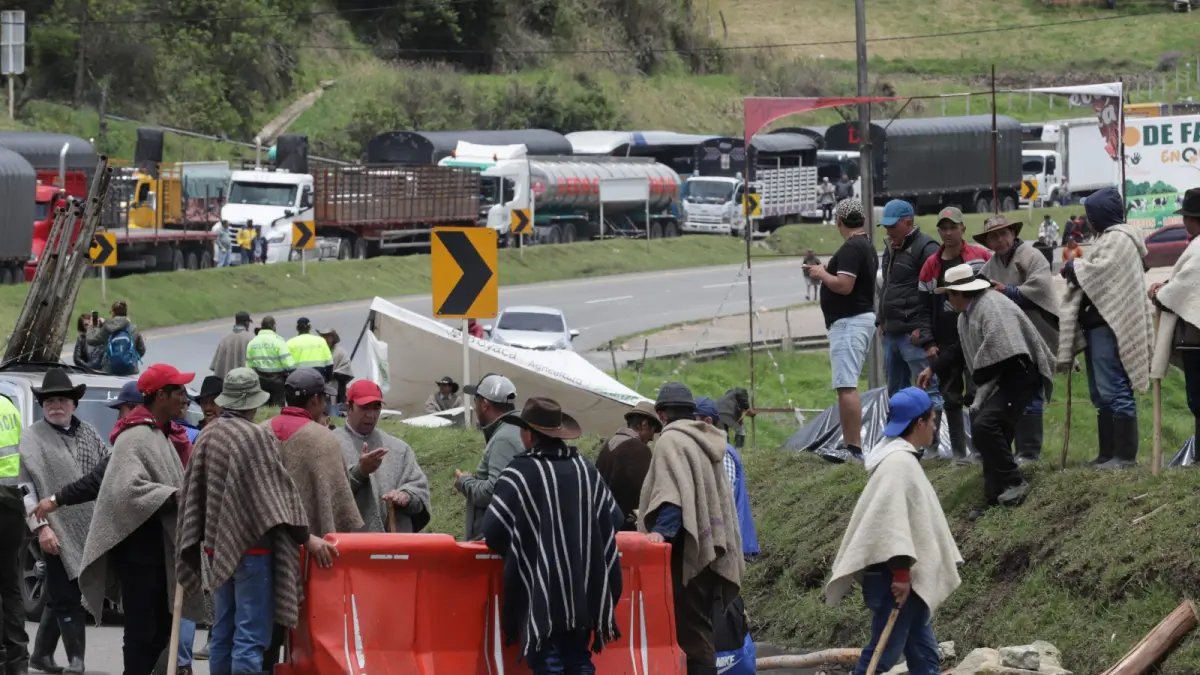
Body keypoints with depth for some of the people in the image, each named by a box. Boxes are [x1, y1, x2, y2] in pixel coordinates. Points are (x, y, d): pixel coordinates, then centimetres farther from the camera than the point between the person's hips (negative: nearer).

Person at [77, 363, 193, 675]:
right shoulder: (136, 437, -14)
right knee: (143, 628, -8)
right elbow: (129, 488, -26)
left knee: (160, 627, 12)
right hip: (140, 547, -10)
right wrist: (175, 496, -23)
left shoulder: (160, 435, 18)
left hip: (159, 546, 10)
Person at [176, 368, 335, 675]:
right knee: (251, 636, -8)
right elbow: (277, 491, -14)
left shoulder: (207, 436, 9)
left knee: (222, 633, 13)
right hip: (252, 543, -7)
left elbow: (193, 495, 13)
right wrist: (306, 538, -11)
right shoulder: (257, 436, -12)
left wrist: (196, 544, 19)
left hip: (218, 545, 7)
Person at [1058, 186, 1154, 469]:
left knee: (1113, 391, -11)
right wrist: (1076, 269, 3)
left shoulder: (1118, 240, -10)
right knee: (1101, 394, 13)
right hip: (1097, 324, 11)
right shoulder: (1108, 238, 23)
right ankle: (1108, 453, 17)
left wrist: (1075, 268, -4)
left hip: (1108, 326, -11)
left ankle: (1125, 454, -11)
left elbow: (1101, 271, -20)